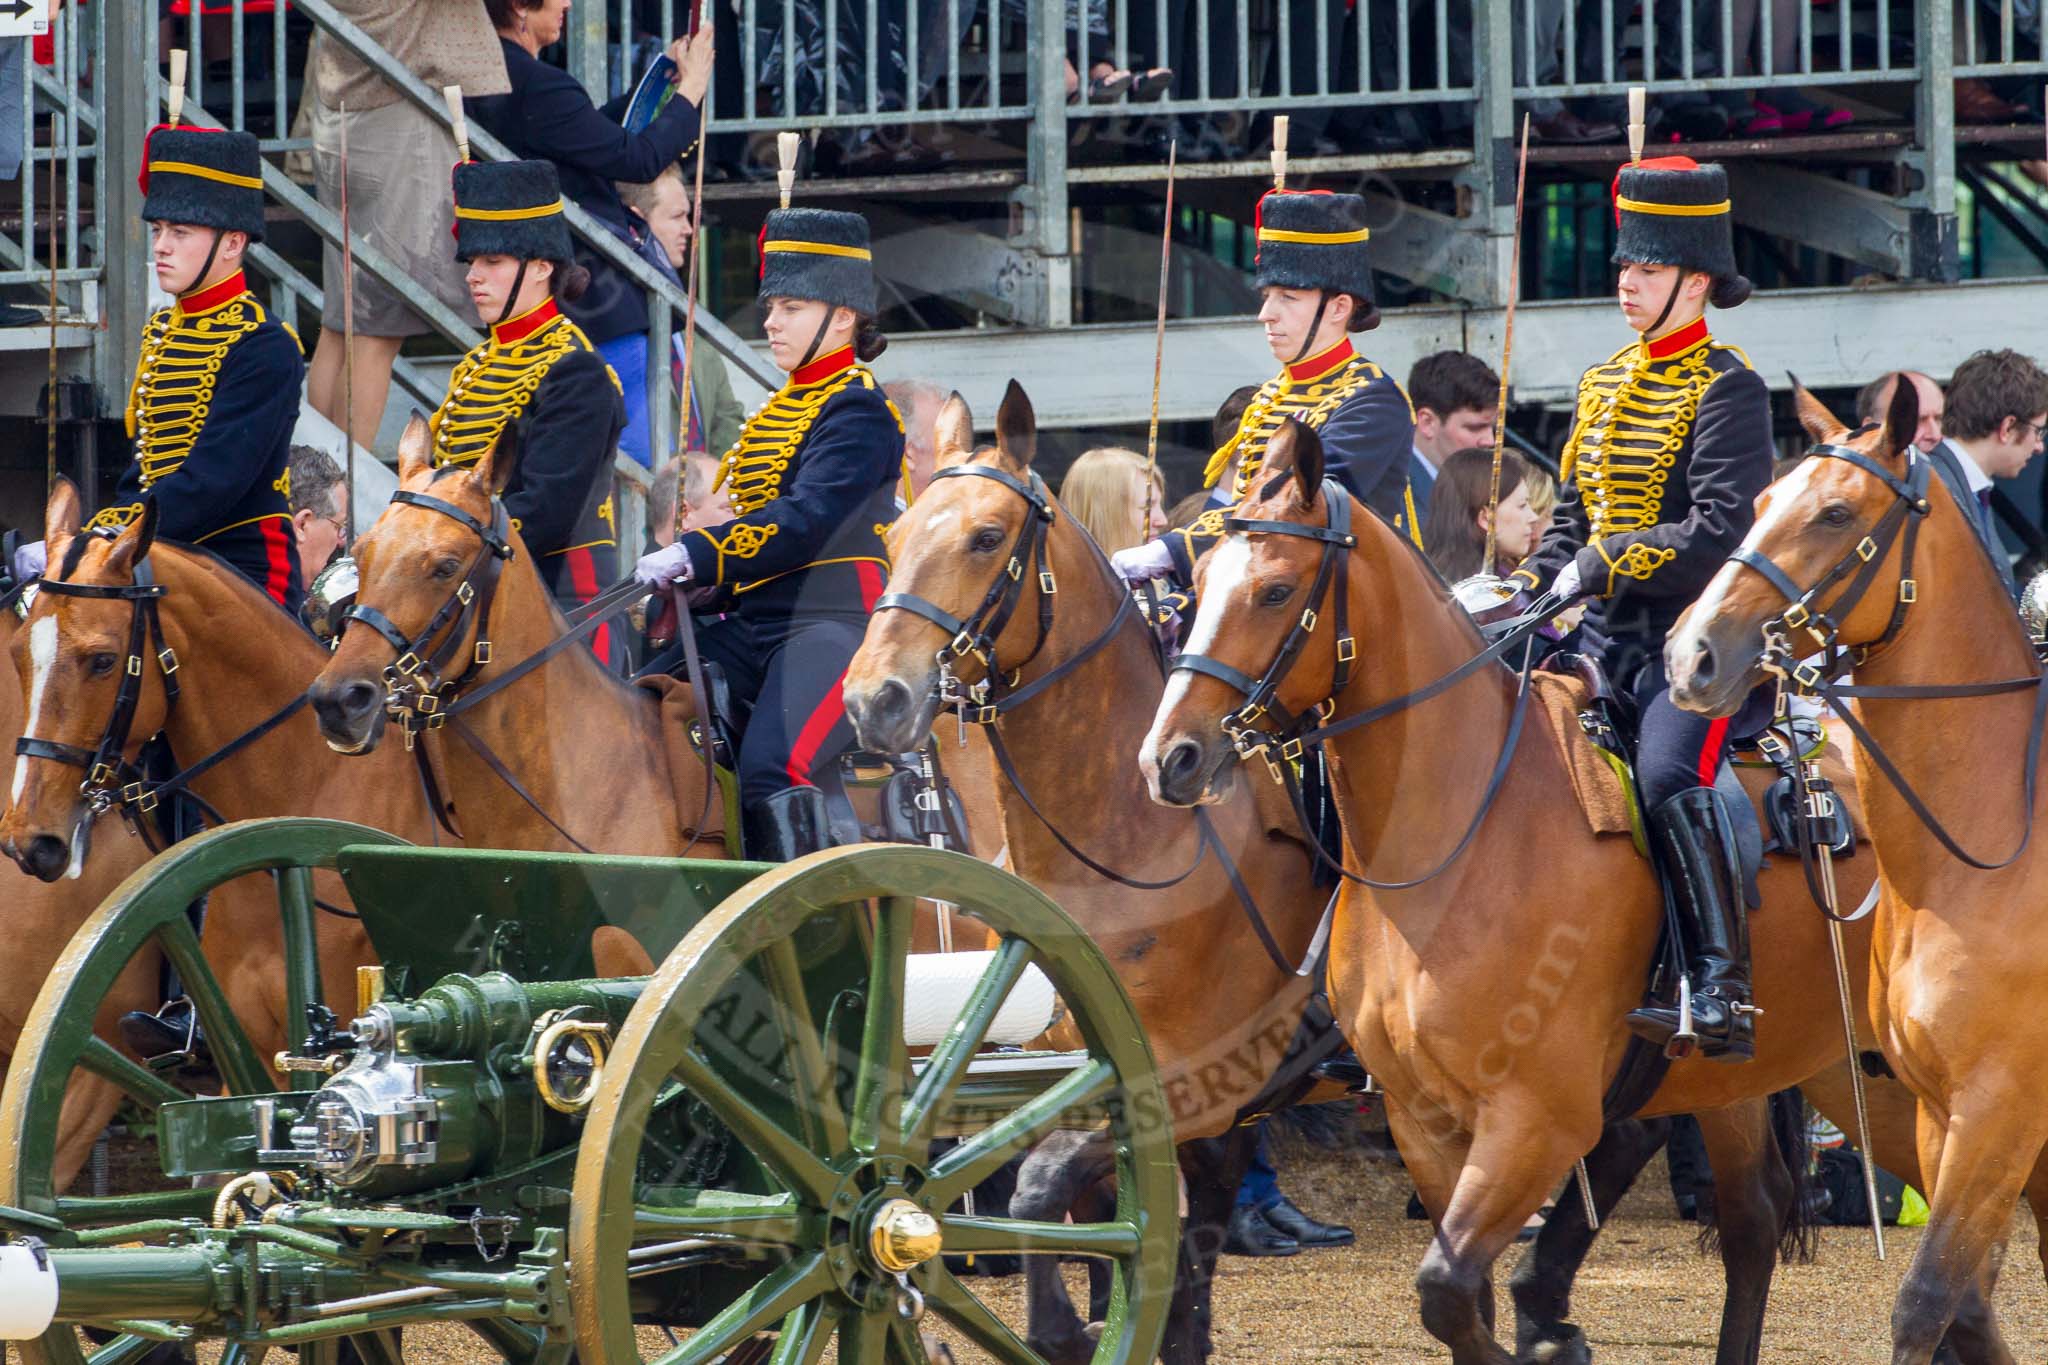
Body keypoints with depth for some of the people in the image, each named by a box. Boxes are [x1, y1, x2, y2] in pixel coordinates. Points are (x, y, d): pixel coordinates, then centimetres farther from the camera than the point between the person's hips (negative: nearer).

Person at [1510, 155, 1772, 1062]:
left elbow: (1719, 533, -18)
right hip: (1612, 642, 8)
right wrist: (1538, 587, 4)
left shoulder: (1728, 389, -8)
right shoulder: (1605, 386, 16)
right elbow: (1573, 518, 22)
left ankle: (1724, 997, -30)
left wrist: (1599, 567, -19)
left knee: (1668, 775, -30)